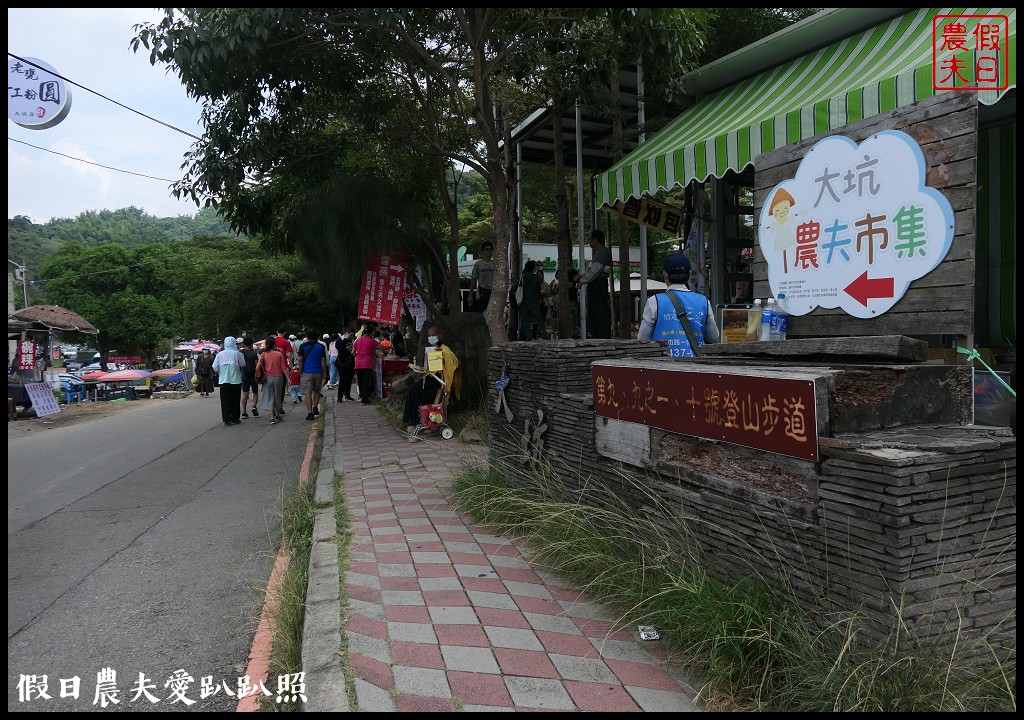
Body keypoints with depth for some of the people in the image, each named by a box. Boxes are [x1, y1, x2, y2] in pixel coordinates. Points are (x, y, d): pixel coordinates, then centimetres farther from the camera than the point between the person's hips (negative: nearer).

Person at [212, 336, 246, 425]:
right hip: (236, 381, -1)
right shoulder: (237, 354, -7)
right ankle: (235, 419, 15)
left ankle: (227, 420, 4)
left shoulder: (220, 354, -2)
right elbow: (243, 365, 0)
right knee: (235, 401, 10)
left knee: (225, 402, 5)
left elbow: (215, 368, -1)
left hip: (224, 381, 1)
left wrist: (217, 372, 19)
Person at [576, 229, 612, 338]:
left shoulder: (605, 252, -11)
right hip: (593, 285, 10)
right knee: (592, 312, 11)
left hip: (600, 284, -10)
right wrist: (581, 276, 4)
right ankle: (595, 336, 17)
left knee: (601, 313, -11)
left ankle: (605, 337, -10)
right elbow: (590, 268, 20)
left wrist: (581, 281, -12)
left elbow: (595, 270, -18)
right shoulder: (598, 253, 21)